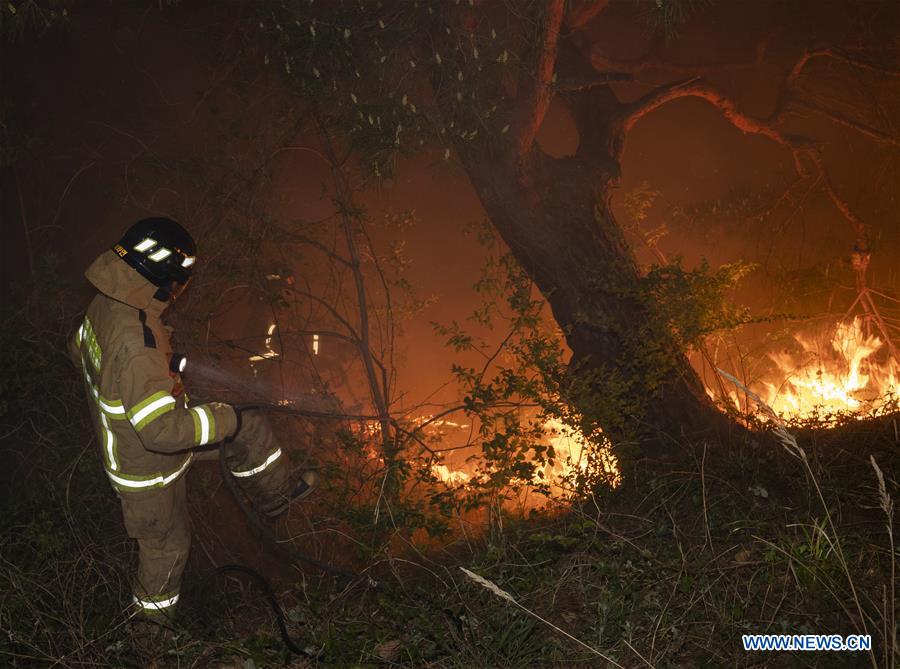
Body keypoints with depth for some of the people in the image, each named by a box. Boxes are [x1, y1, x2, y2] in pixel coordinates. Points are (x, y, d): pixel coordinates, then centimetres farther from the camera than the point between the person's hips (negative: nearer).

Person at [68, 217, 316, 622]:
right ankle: (153, 611, 44)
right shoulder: (136, 343, -40)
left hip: (124, 434, 8)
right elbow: (163, 431, -39)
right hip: (146, 465, -8)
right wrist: (224, 419, -24)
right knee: (167, 544, 17)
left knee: (250, 428, 13)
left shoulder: (105, 304, -11)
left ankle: (274, 497, 36)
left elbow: (79, 349, 11)